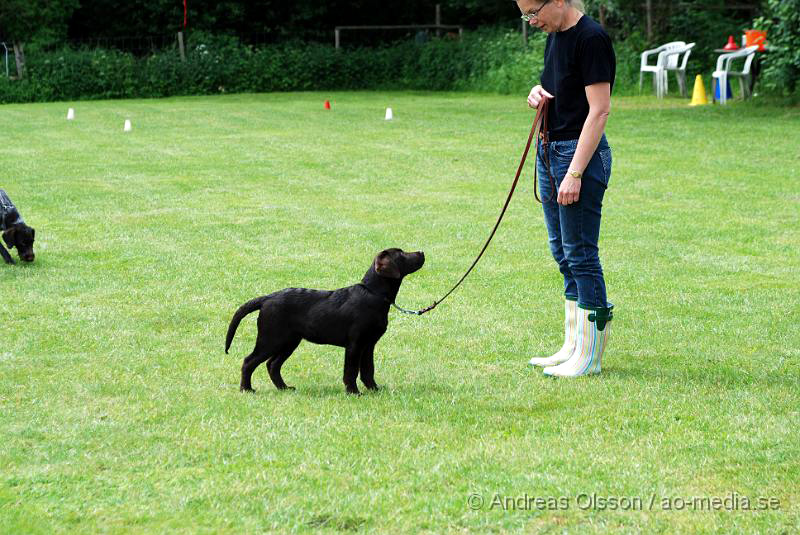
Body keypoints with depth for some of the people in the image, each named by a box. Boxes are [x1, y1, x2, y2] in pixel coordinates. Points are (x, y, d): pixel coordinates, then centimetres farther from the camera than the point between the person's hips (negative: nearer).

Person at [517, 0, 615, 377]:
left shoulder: (591, 38, -17)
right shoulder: (555, 36, 11)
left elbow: (599, 110, -20)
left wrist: (575, 173, -23)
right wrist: (539, 93, 2)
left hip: (580, 153, -10)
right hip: (550, 151, 10)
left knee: (580, 254, -5)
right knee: (564, 255, 13)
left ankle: (589, 358, 1)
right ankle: (573, 348, 22)